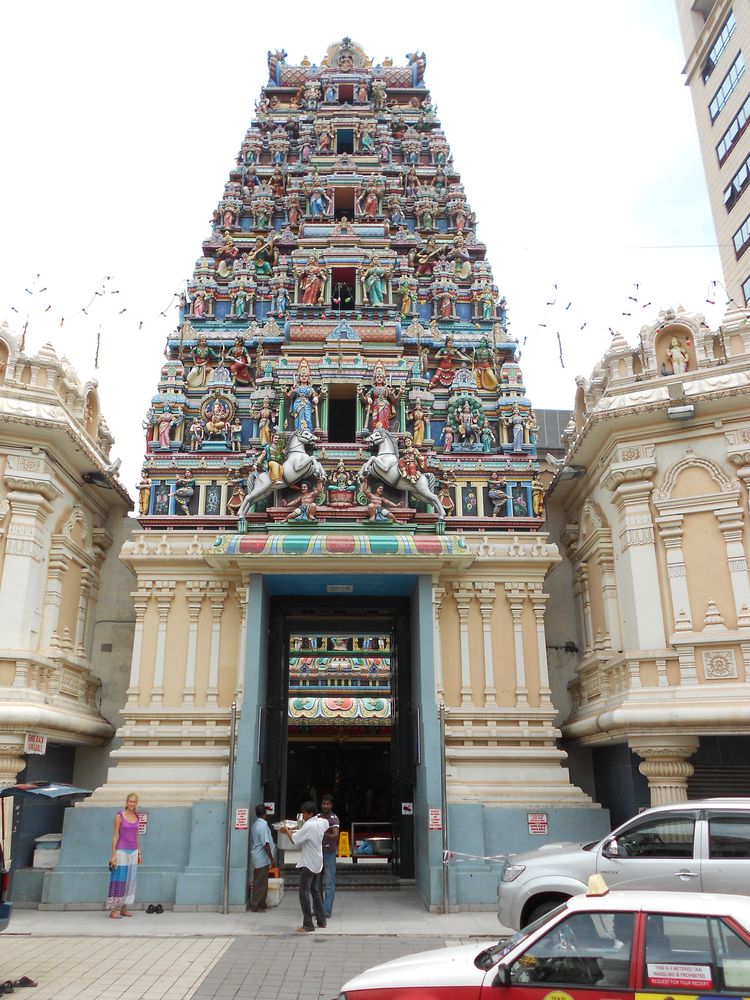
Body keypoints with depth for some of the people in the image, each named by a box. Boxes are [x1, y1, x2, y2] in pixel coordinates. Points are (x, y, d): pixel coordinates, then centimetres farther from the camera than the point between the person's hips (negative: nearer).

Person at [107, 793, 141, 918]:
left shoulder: (137, 817, 8)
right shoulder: (119, 816, -7)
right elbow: (115, 835, -8)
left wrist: (139, 853, 13)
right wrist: (113, 855, -12)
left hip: (133, 852, 5)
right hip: (121, 851, -5)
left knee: (130, 881, 7)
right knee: (119, 880, -4)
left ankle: (124, 909, 15)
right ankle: (113, 910, 2)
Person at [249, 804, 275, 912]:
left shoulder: (255, 825, 9)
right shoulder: (263, 825, -20)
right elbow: (266, 844, -22)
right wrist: (271, 858, -15)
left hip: (257, 858, 9)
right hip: (262, 859, -9)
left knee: (260, 882, 15)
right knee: (260, 883, -2)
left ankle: (261, 904, 22)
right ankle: (256, 906, 3)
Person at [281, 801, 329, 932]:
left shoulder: (309, 825, -22)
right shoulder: (322, 822, 3)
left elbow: (294, 840, -20)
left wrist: (287, 831, -5)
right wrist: (293, 830, 11)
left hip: (308, 863, -9)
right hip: (318, 863, 9)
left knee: (304, 893, -3)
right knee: (315, 891, 18)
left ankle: (308, 924, -2)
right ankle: (321, 920, 24)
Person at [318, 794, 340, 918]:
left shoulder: (334, 818, -12)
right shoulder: (317, 816, 6)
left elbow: (335, 836, -26)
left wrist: (323, 834, -42)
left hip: (329, 853, -6)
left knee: (329, 883, -3)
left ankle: (326, 911, 0)